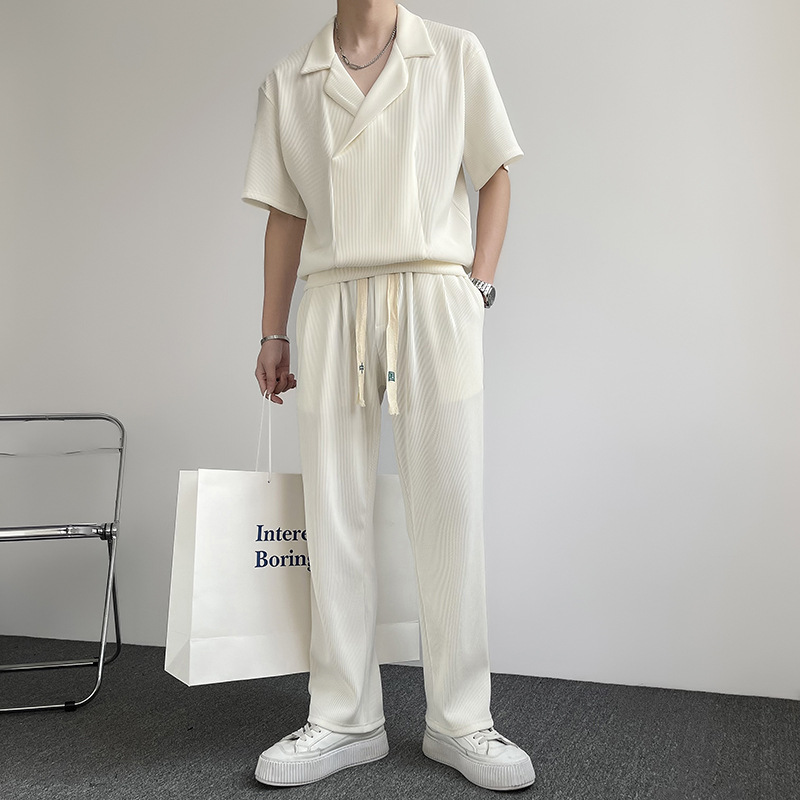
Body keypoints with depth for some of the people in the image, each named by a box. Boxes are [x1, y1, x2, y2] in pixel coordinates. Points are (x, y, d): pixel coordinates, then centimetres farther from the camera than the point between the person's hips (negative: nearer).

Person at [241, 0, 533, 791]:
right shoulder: (286, 82, 15)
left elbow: (494, 177, 10)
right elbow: (285, 215, 13)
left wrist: (477, 287, -2)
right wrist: (273, 334, 9)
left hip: (433, 297, -1)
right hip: (331, 305, 2)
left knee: (448, 511, -2)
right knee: (334, 516, 2)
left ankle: (460, 721, 12)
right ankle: (345, 720, 15)